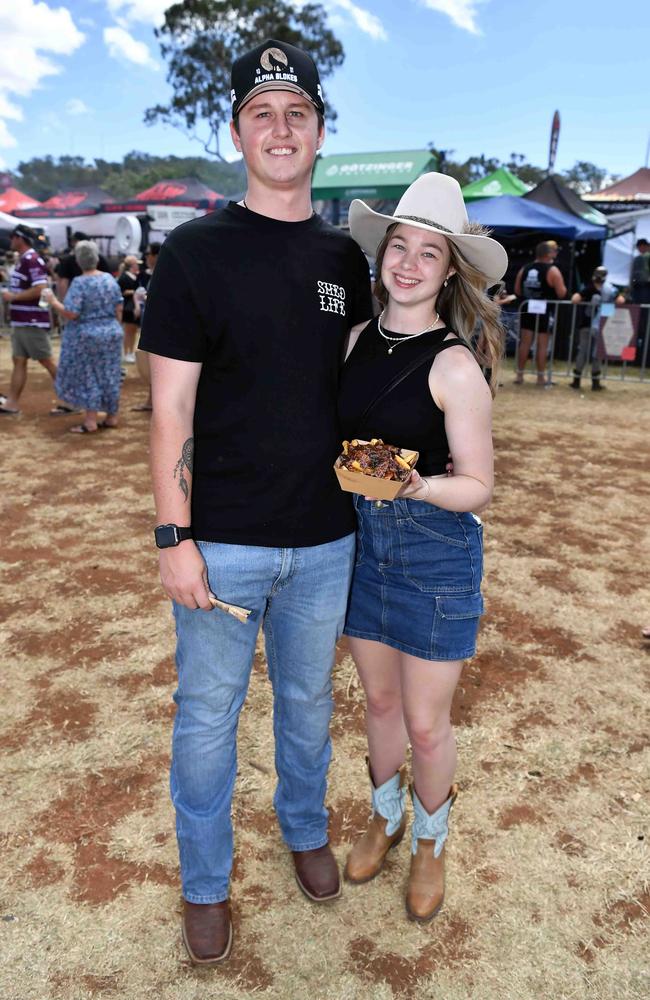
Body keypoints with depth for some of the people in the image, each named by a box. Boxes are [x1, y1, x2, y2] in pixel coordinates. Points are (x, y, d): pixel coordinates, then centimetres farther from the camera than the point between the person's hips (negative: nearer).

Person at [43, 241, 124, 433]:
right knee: (109, 375, 13)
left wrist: (54, 302, -5)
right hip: (111, 332, 6)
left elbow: (71, 313, -19)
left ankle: (90, 421, 4)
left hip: (86, 336, -5)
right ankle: (112, 417, 20)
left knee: (87, 376, 3)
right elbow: (119, 309, 6)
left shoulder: (79, 283, -15)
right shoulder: (110, 278, 2)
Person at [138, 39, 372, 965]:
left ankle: (306, 831, 48)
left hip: (325, 540, 4)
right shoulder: (196, 251, -6)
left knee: (307, 700, 21)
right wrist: (174, 537, -11)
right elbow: (172, 409, -8)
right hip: (223, 542, -3)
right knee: (208, 716, 11)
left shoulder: (347, 257, 6)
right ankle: (206, 885, 36)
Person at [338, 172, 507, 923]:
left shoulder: (455, 365, -14)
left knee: (426, 723, 9)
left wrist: (419, 486, -29)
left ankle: (430, 842, 39)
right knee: (379, 700, 20)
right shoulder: (358, 339, 2)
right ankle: (385, 818, 46)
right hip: (361, 538, 5)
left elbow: (478, 486, -12)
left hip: (435, 550, -4)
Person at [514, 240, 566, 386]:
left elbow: (517, 291, 9)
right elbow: (561, 293, -12)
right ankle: (541, 377, 6)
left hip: (527, 310, 4)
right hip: (545, 311, -4)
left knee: (525, 342, 8)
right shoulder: (552, 270, -9)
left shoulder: (524, 269, 5)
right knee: (542, 344, 2)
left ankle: (519, 375, 10)